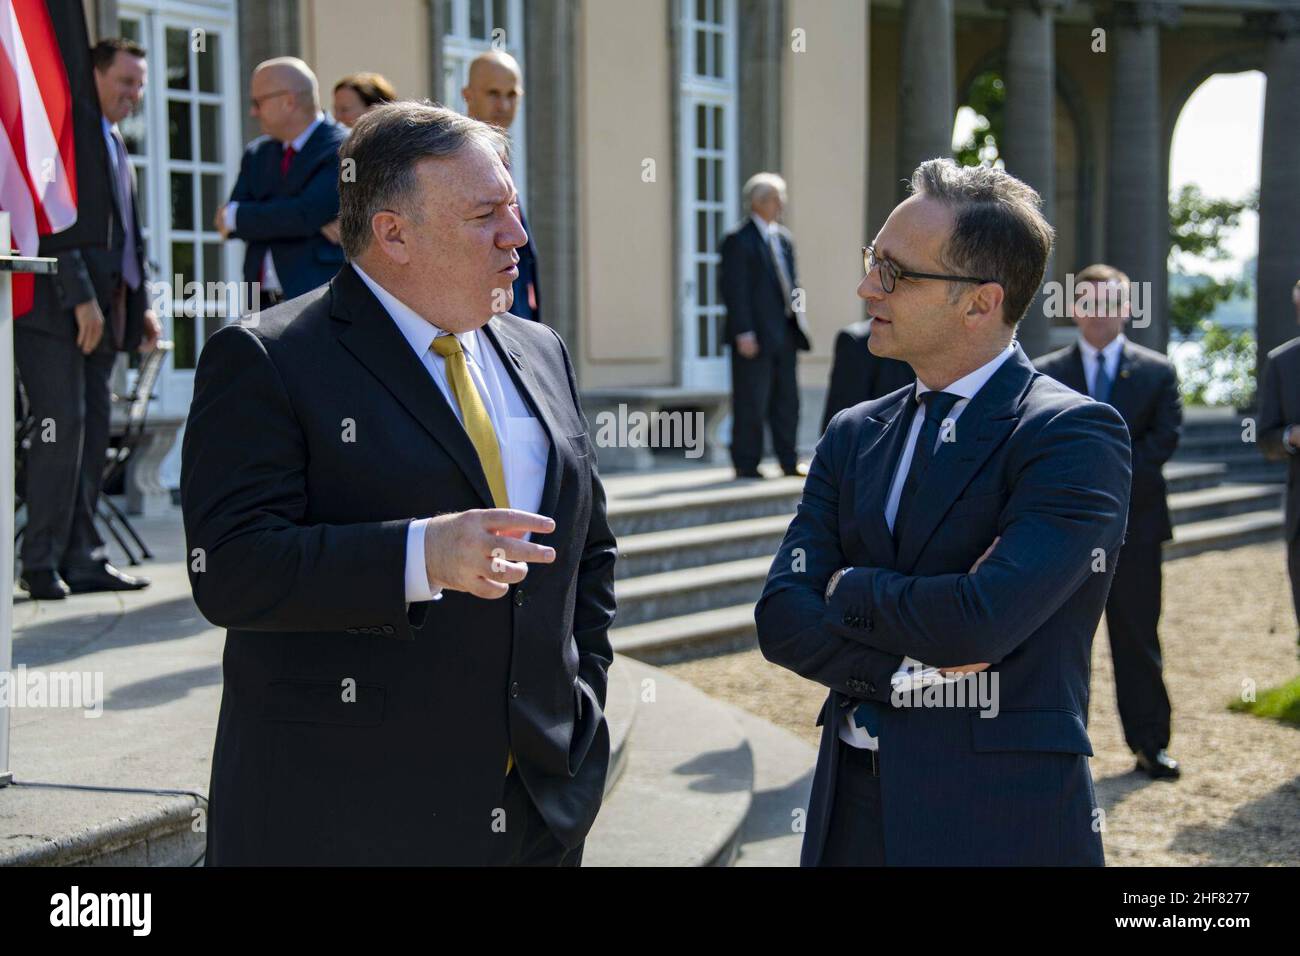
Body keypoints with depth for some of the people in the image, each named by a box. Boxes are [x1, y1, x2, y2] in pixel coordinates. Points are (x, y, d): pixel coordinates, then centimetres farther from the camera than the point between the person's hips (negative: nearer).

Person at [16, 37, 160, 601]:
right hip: (54, 308, -9)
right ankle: (41, 564, -4)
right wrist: (80, 298, -20)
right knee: (62, 429, -10)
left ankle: (81, 559, 9)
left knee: (92, 433, 6)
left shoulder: (115, 144, 21)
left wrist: (140, 305, 16)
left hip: (102, 309, 9)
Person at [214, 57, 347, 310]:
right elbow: (226, 222, 5)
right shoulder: (258, 153, 15)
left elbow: (308, 214, -19)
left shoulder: (343, 150, -7)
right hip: (264, 302, 6)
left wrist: (237, 217, -6)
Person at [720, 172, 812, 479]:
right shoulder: (738, 240, -9)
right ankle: (746, 464, 4)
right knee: (751, 402, -3)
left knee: (787, 400, 10)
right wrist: (744, 333, -19)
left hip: (784, 334, 8)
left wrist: (798, 321, 12)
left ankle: (789, 461, 17)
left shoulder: (784, 238, 16)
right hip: (755, 336, -8)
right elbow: (734, 290, -14)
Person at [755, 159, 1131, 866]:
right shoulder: (854, 435, 8)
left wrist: (849, 589, -7)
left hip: (1001, 820, -5)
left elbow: (981, 619, -24)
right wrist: (908, 671, -16)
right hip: (850, 808, 6)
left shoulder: (1078, 436, -12)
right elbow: (781, 617, -1)